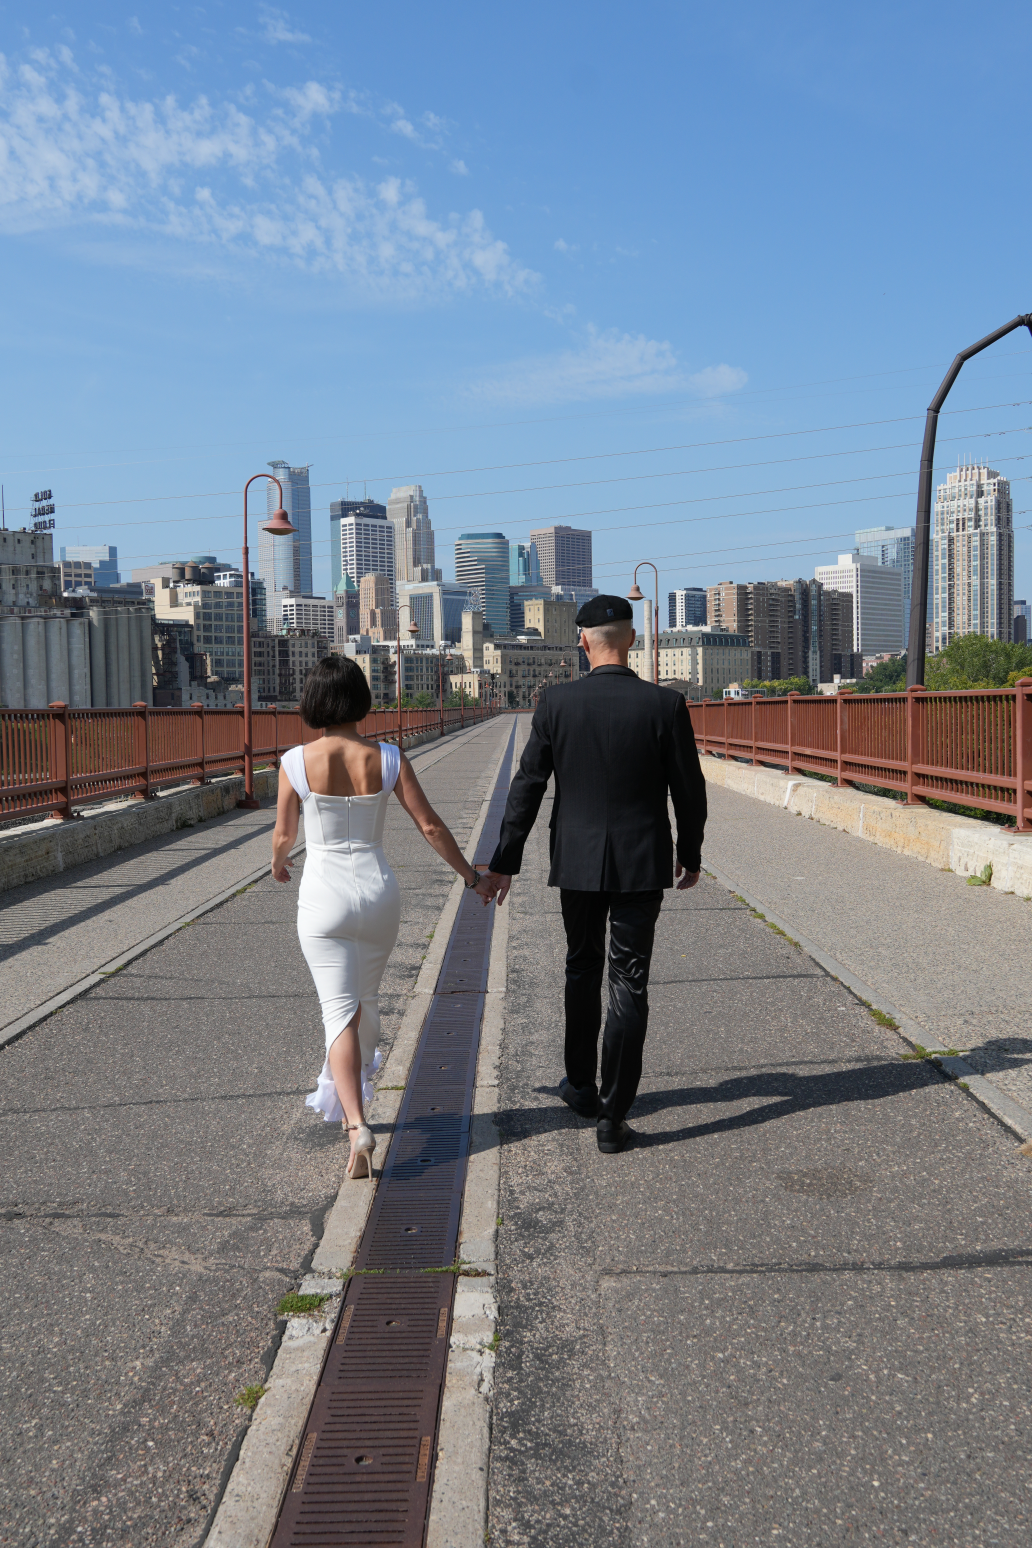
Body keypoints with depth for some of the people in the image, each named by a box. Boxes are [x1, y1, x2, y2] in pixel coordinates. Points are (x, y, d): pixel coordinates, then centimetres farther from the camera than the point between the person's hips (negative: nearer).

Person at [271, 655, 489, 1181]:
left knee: (340, 1012, 0)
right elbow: (430, 826, -3)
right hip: (378, 889, 2)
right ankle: (353, 1093, 42)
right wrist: (470, 874, 11)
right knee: (366, 999, 23)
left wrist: (279, 863, 25)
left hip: (322, 896, -2)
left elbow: (283, 834, 1)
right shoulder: (388, 759, -7)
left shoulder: (296, 761, -10)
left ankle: (356, 1126, -15)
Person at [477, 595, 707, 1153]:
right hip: (641, 863, -1)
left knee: (582, 969, 21)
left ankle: (581, 1086, 35)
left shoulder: (556, 702, -7)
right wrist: (690, 854, 13)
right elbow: (688, 790, -2)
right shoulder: (666, 704, -8)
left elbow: (526, 787, -3)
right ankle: (612, 1117, 6)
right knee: (629, 983, 4)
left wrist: (505, 861, 4)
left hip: (577, 860, 2)